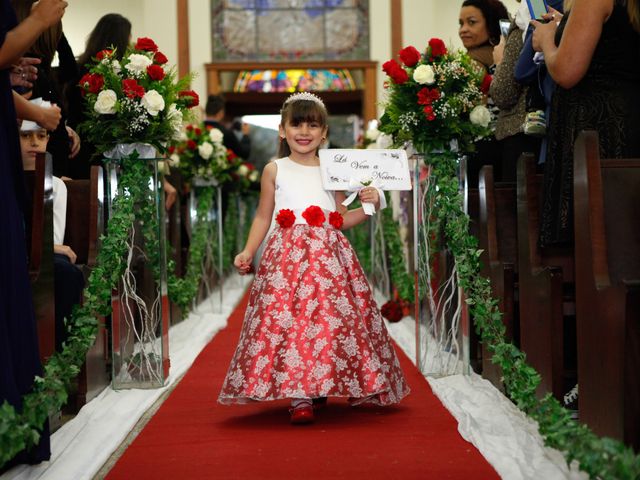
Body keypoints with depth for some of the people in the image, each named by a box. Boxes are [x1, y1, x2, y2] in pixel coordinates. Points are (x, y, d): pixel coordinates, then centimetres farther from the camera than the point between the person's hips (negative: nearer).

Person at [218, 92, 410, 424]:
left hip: (328, 254, 2)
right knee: (288, 318, -13)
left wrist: (368, 205, 1)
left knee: (334, 316, -4)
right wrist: (248, 252, 5)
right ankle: (299, 398, -11)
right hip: (287, 255, -2)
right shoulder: (274, 170, 10)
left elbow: (341, 220, 16)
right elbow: (263, 216, 15)